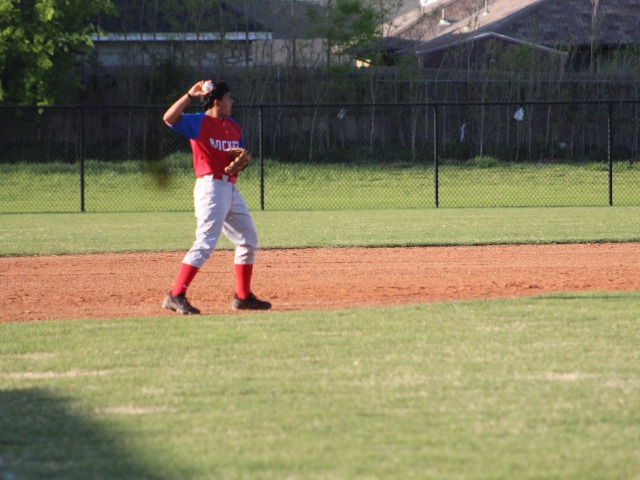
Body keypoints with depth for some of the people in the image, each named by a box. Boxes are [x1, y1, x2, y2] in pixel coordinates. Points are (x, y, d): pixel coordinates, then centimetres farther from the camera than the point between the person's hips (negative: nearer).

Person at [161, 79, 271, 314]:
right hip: (211, 186, -9)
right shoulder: (198, 122, -6)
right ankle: (176, 296, -19)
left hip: (231, 188, 9)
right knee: (206, 242, -17)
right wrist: (190, 95, -25)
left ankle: (243, 296, 25)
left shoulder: (233, 126, 16)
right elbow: (169, 118, -22)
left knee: (248, 240, 14)